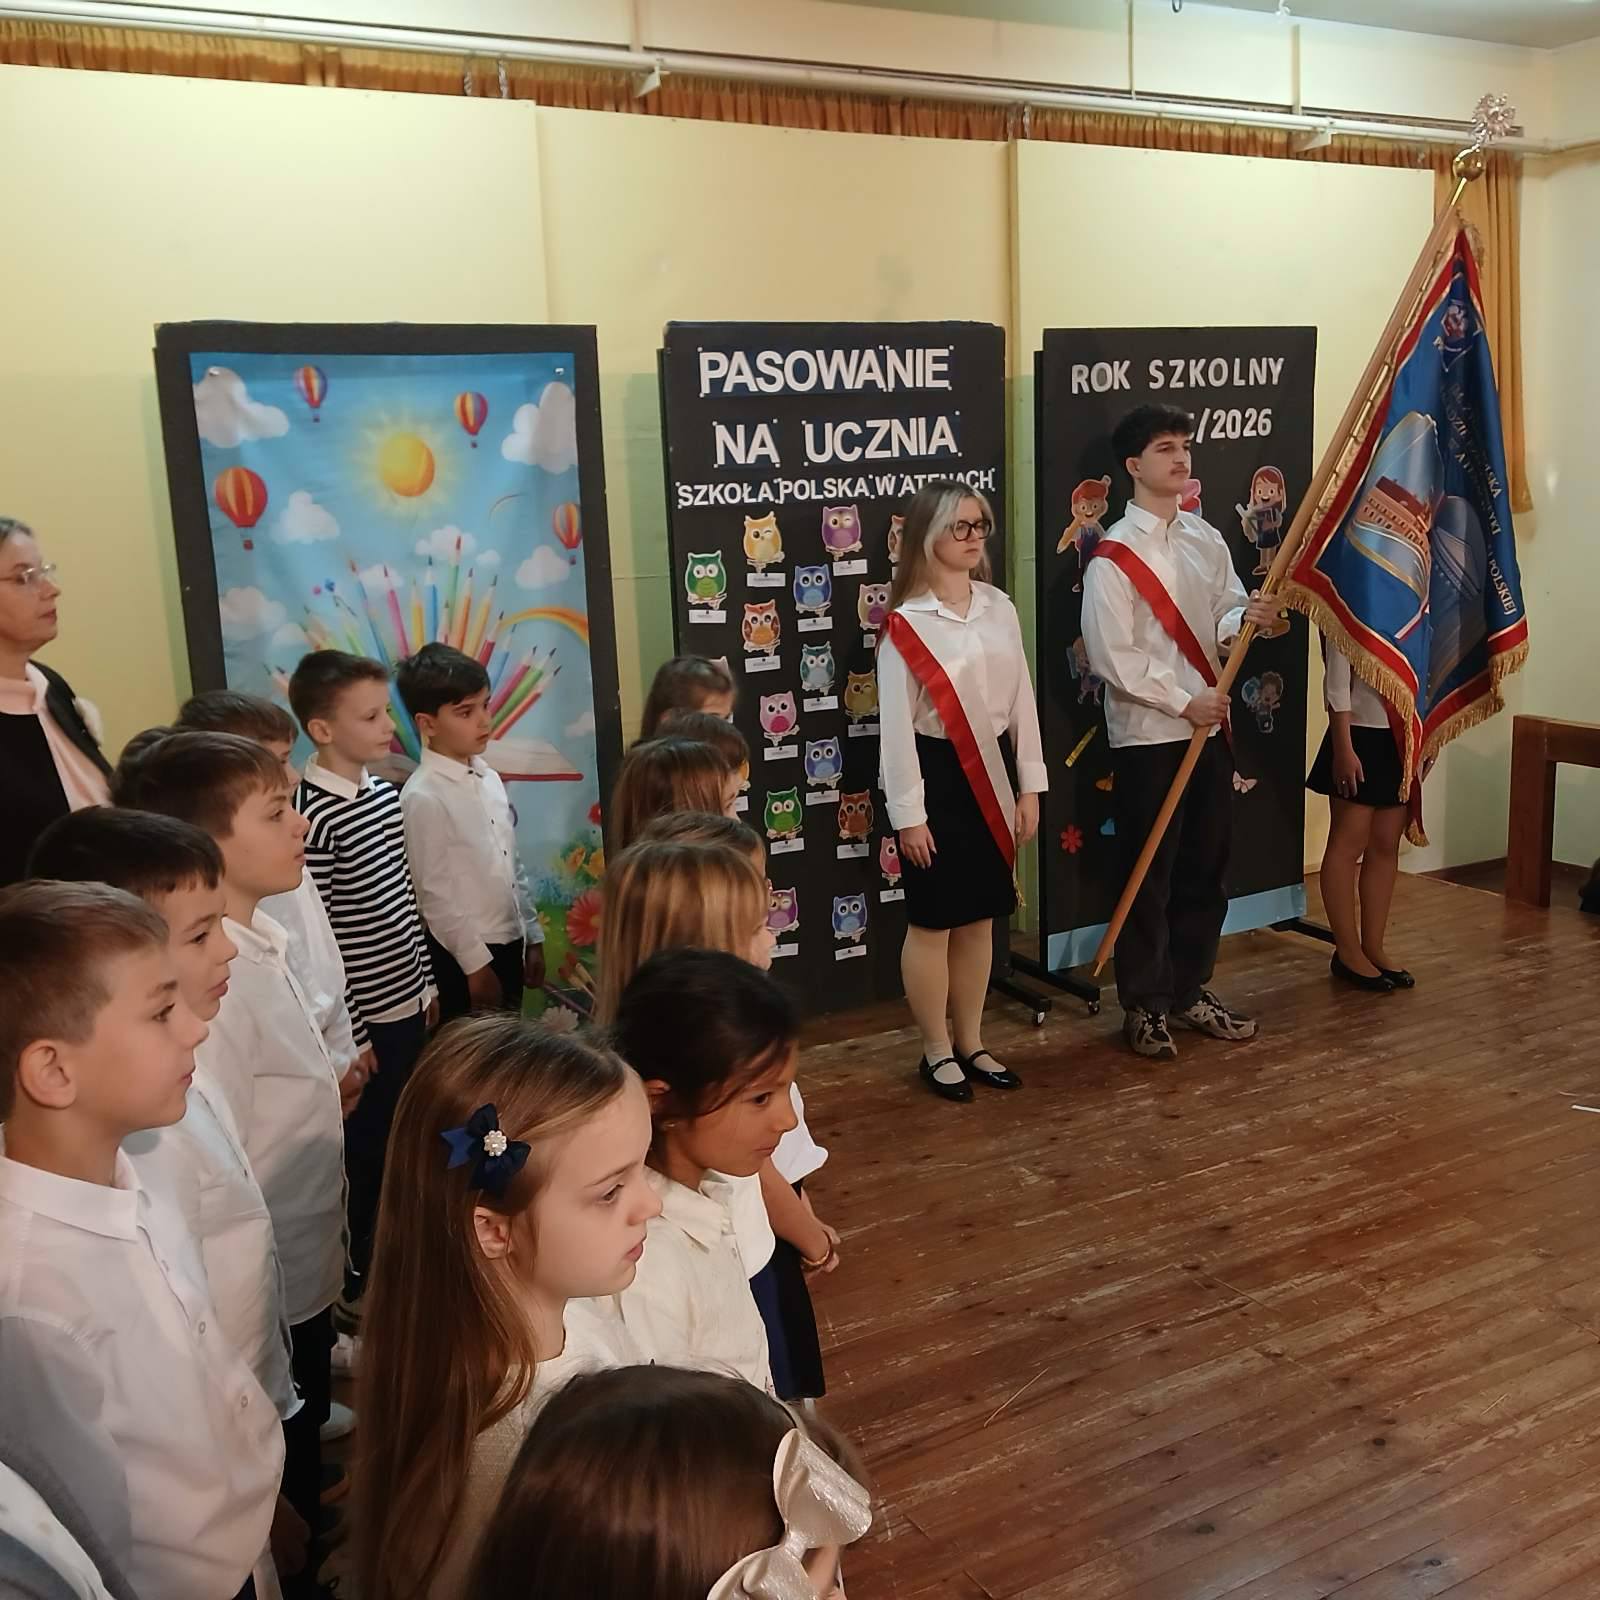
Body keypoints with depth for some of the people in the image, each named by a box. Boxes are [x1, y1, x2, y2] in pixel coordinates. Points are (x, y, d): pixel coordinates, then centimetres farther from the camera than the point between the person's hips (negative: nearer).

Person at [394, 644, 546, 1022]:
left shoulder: (489, 778, 5)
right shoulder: (423, 796, -17)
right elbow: (433, 893, -16)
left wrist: (533, 937, 12)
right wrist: (475, 962, -13)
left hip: (509, 943, 7)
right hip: (462, 956, -7)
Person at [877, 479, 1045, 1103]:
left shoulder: (1000, 608, 5)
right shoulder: (906, 624, -11)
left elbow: (1021, 700, 8)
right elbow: (896, 723, -11)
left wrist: (1029, 787, 7)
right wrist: (908, 813, -12)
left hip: (990, 774, 5)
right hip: (937, 776, -5)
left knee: (980, 919, 14)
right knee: (932, 923, 5)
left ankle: (971, 1044, 28)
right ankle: (937, 1052, 21)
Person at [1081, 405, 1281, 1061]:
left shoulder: (1207, 539, 9)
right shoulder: (1114, 556, -11)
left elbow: (1224, 618, 11)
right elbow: (1111, 656, -16)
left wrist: (1247, 617, -13)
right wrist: (1184, 700, -16)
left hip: (1209, 727, 6)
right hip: (1147, 736, -6)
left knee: (1206, 871, 13)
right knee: (1149, 877, 2)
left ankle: (1190, 991, 28)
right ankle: (1144, 1007, 15)